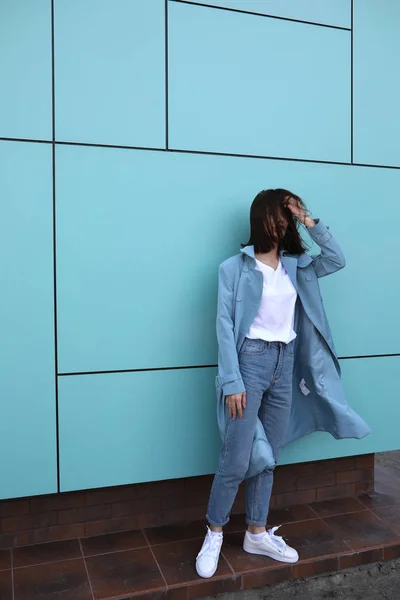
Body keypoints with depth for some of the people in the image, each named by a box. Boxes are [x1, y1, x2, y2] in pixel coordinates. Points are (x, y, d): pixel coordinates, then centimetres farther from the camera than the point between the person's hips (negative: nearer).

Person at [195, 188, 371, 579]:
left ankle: (257, 534, 28)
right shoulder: (235, 267, -5)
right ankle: (214, 535, 18)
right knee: (237, 459, -3)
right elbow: (225, 325, -10)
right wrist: (231, 382, -15)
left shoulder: (294, 265, 11)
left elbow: (337, 260, 12)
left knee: (268, 457, 13)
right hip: (251, 361, -5)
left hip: (285, 364, 6)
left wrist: (310, 223, 4)